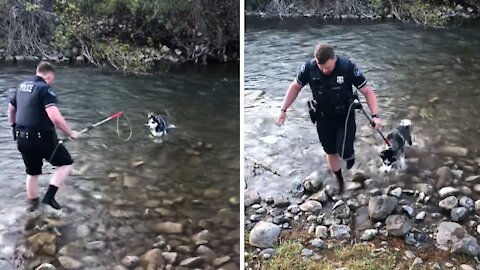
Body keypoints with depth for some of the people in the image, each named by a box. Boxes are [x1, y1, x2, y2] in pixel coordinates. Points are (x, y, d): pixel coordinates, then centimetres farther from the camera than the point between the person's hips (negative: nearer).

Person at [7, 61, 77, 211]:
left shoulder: (22, 87, 11)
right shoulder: (45, 89, -14)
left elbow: (11, 110, 26)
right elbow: (56, 118, -26)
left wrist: (15, 127, 42)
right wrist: (71, 133, -12)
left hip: (21, 139, 8)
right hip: (41, 138, -8)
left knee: (32, 172, 25)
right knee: (66, 163, 9)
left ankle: (33, 203, 38)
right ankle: (49, 196, -2)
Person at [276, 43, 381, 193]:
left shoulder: (347, 67, -25)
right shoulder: (309, 68, -20)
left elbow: (367, 91, -17)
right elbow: (295, 87, -2)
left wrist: (374, 115, -27)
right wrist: (283, 110, -2)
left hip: (345, 116, -2)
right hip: (323, 118, 2)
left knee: (344, 153, -11)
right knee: (330, 152, 13)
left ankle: (350, 155, 28)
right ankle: (340, 181, 39)